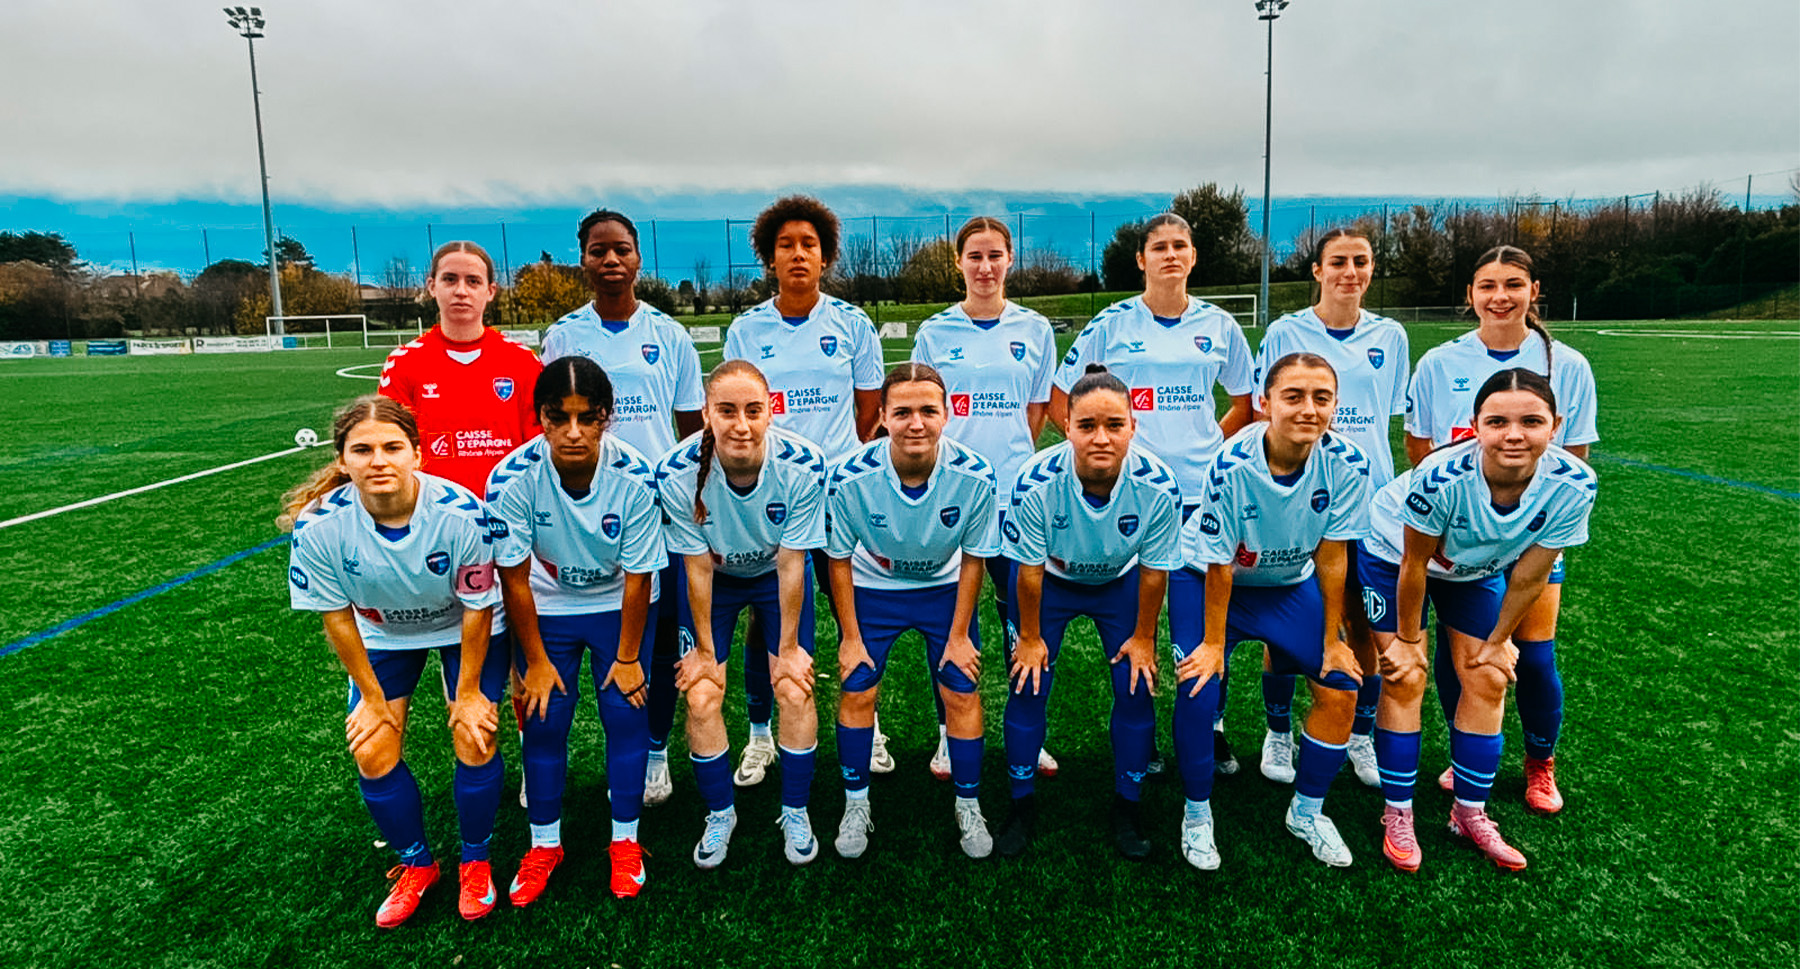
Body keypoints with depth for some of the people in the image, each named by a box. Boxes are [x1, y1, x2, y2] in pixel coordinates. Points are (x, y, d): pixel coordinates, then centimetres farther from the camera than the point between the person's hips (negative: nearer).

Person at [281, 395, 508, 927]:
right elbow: (337, 616, -13)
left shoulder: (461, 512, -34)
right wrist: (371, 696, -4)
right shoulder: (318, 526, -28)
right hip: (382, 634, 2)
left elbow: (476, 609, -20)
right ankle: (416, 863, 25)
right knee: (373, 755, -2)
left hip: (464, 628, -2)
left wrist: (467, 693, -11)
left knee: (475, 741, -9)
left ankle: (475, 861, 19)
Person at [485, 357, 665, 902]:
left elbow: (638, 579, -17)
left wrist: (627, 657, -9)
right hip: (546, 606, 1)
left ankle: (625, 840, 16)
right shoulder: (512, 479, -27)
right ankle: (544, 844, 20)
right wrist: (536, 661, -9)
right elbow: (514, 578, -16)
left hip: (619, 605, 0)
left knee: (626, 710, -4)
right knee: (543, 719, -1)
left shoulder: (635, 478, -28)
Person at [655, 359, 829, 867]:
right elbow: (698, 568, -19)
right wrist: (704, 648, -8)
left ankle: (795, 813, 18)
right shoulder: (677, 473, -31)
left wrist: (788, 647, -11)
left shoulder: (804, 465, -31)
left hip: (778, 573, 0)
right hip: (713, 576, 0)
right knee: (700, 698, -4)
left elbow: (792, 564, -20)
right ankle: (719, 813, 21)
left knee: (795, 692, -5)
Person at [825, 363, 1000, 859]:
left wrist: (959, 635, -7)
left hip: (945, 587, 0)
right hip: (873, 587, 0)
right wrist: (850, 636, -8)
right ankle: (856, 806, 19)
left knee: (962, 692, -2)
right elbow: (840, 558, -12)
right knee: (857, 691, -2)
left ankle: (968, 807, 20)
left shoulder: (974, 475, -27)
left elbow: (972, 558, -11)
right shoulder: (850, 477, -29)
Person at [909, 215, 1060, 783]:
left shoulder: (1034, 330, 6)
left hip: (1014, 494, 1)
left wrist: (1012, 459, 7)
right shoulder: (934, 333, 4)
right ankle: (949, 734, 21)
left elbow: (1037, 412, 13)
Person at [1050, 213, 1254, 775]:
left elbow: (1245, 404, 20)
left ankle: (1212, 730, 22)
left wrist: (1211, 446, 8)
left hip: (1202, 493, 2)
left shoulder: (1218, 325, 7)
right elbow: (1059, 403, 4)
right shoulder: (1112, 324, 0)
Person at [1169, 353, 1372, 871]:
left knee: (1342, 685, -4)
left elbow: (1331, 557, -12)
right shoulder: (1233, 465, -31)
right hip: (1206, 579, -3)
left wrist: (1332, 640, -5)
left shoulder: (1346, 464, -22)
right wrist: (1214, 642, -14)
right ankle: (1196, 814, 8)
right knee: (1198, 690, -17)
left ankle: (1307, 811, 19)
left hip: (1289, 585, 4)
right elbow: (1219, 564, -22)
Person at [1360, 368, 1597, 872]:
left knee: (1487, 680, 3)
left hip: (1480, 567, 4)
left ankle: (1470, 812, 22)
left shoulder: (1573, 486, -29)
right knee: (1405, 679, -6)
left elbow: (1529, 575, -14)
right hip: (1394, 550, -4)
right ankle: (1397, 815, 9)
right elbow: (1414, 564, -24)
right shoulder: (1442, 477, -39)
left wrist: (1498, 640, -3)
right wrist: (1406, 639, -12)